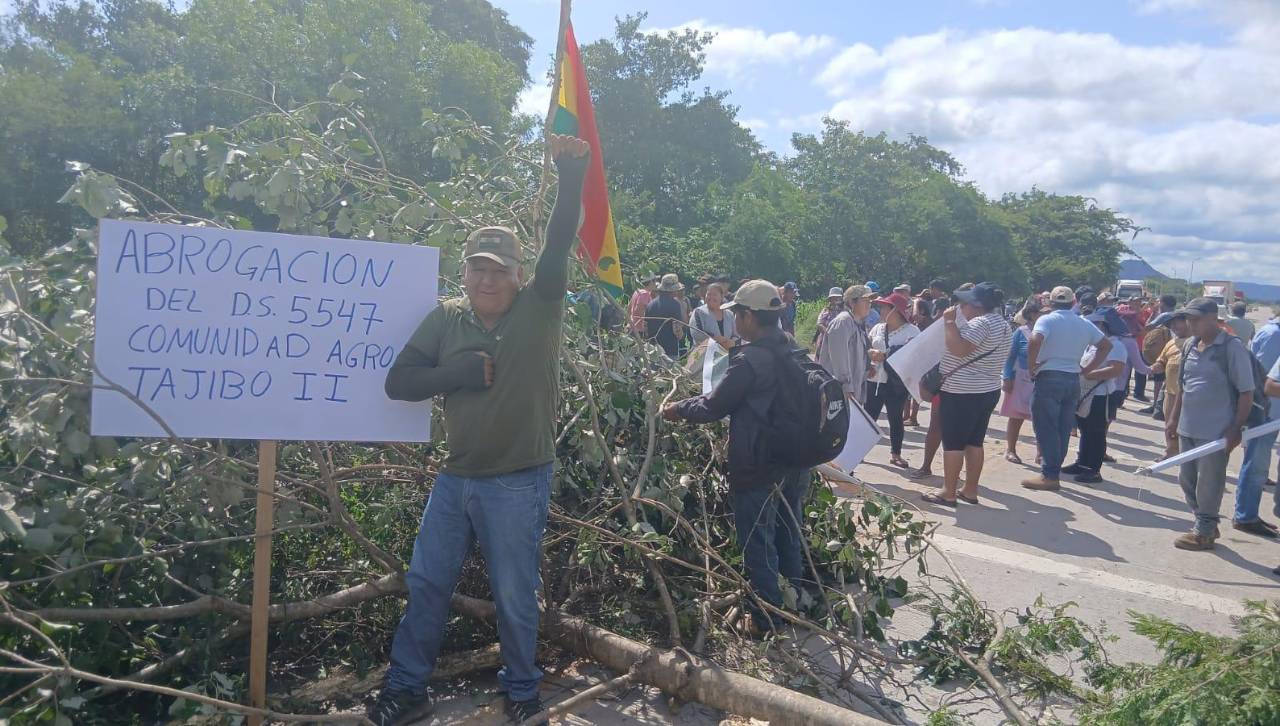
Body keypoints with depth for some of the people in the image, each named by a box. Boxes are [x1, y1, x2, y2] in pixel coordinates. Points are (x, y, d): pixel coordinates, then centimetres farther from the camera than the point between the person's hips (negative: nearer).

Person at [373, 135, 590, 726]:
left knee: (514, 595, 9)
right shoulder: (446, 319, 1)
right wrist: (464, 372, -16)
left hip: (518, 483, -3)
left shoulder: (539, 311, -7)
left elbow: (559, 245, -21)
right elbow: (398, 382, -3)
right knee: (426, 583, 13)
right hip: (456, 477, 4)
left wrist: (573, 172, -33)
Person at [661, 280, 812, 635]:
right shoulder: (794, 351, 2)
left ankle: (766, 621, 18)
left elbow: (714, 407, -14)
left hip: (757, 470, -8)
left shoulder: (749, 360, -22)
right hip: (794, 465, 8)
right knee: (789, 537, 21)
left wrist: (678, 409, 3)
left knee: (758, 545, 7)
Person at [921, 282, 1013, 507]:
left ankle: (948, 493, 2)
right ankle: (970, 490, 18)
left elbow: (958, 349, -28)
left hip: (963, 393, -10)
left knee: (953, 443, -2)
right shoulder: (1003, 325, 14)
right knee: (974, 442, 13)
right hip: (987, 391, 10)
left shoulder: (980, 323, -18)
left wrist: (950, 322, -20)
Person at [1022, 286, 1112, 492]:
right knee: (1063, 429, 11)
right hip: (1073, 380, 6)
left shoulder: (1047, 319, -7)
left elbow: (1035, 340, -25)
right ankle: (1054, 470, 17)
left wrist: (1032, 367, -13)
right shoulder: (1084, 324, 12)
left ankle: (1050, 476, -3)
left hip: (1048, 378, -6)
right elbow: (1106, 345, 18)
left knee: (1046, 429, -3)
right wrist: (1087, 369, 14)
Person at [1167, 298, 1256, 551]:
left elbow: (1246, 392, -10)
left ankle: (1204, 533, 17)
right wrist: (1174, 418, 18)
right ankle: (1207, 525, 32)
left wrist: (1236, 429, -14)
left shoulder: (1232, 347, -11)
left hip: (1216, 431, -7)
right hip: (1188, 428, 7)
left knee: (1208, 485, 3)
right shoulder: (1190, 345, 8)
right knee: (1187, 480, 15)